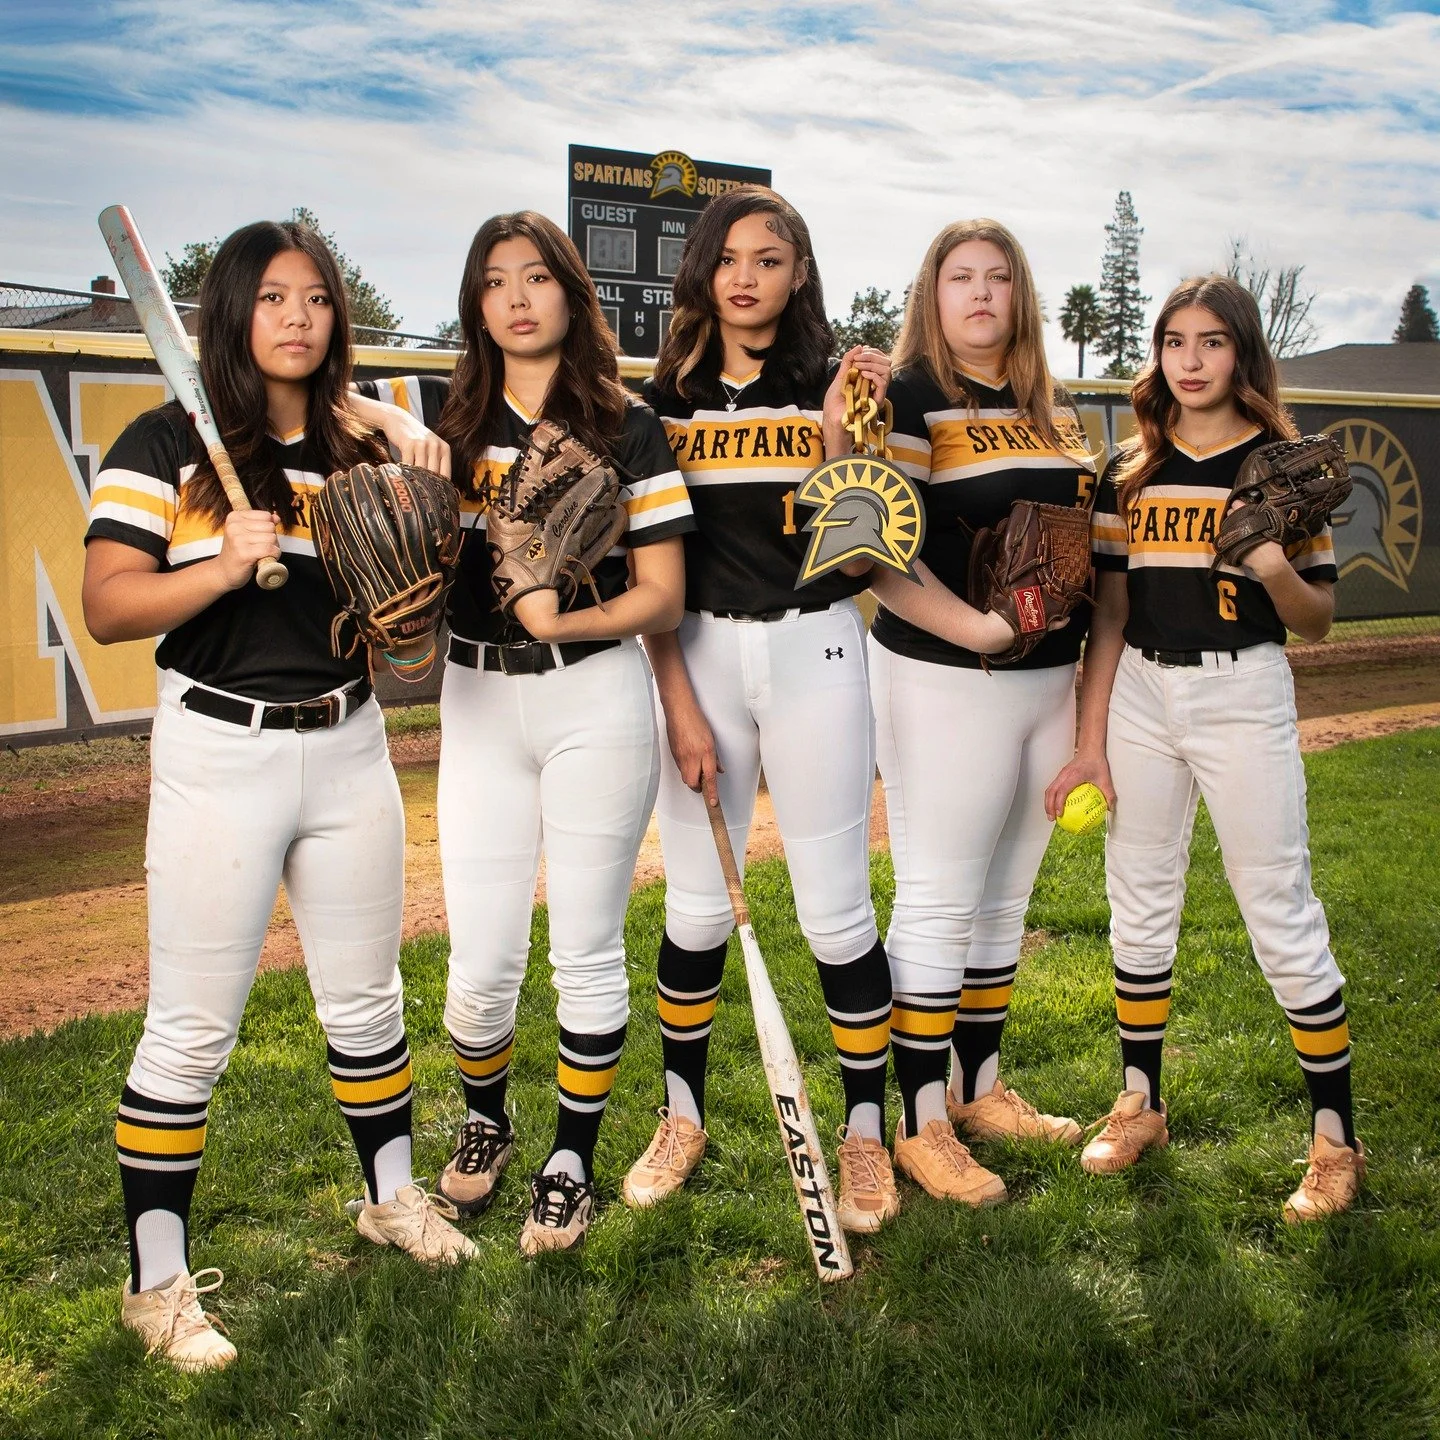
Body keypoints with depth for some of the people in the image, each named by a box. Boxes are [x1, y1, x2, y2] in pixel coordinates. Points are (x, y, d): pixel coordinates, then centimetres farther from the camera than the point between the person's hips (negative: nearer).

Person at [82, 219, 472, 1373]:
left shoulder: (360, 451, 9)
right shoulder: (167, 444, -4)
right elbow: (108, 607, -11)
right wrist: (225, 564, -25)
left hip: (349, 750, 5)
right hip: (221, 756, -4)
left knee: (366, 1001, 17)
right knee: (192, 1029, 1)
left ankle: (395, 1200, 38)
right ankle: (158, 1281, 15)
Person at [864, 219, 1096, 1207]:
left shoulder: (1056, 408, 13)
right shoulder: (910, 397, -8)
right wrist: (968, 624, -32)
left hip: (1051, 681, 7)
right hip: (944, 683, -7)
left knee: (1005, 901, 16)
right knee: (939, 903, -1)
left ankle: (983, 1090, 30)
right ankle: (922, 1126, 10)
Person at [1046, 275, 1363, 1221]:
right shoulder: (1132, 473, 8)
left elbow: (1318, 623, -1)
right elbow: (1110, 615, 8)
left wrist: (1277, 571, -22)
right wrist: (1091, 742, 3)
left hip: (1244, 697, -4)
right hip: (1142, 696, 4)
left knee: (1282, 915, -3)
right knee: (1139, 909, 11)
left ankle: (1337, 1139, 11)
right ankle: (1142, 1105, 27)